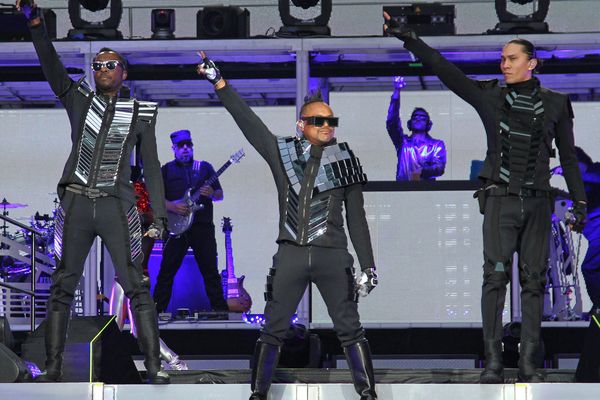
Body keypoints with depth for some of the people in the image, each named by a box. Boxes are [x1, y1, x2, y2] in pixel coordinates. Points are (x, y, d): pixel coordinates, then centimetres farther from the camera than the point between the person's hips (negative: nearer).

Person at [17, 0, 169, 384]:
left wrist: (159, 215, 3)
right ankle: (53, 368, 3)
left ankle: (155, 366, -9)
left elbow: (152, 166, 9)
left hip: (117, 206, -1)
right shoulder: (78, 99, 10)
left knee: (137, 287, -8)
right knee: (62, 287, 1)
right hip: (76, 204, 2)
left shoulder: (140, 113, 8)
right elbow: (51, 64, -4)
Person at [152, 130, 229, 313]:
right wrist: (172, 206, -13)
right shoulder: (167, 170, 11)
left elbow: (220, 195, 13)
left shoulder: (205, 167, 13)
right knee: (167, 270, -4)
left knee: (210, 270, 0)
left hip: (203, 227, 1)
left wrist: (212, 194, -10)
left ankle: (220, 310, 5)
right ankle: (157, 310, 0)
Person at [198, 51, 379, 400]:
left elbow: (357, 219, 8)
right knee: (273, 330, 4)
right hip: (290, 254, 1)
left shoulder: (344, 161, 6)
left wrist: (368, 266, 5)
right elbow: (246, 119, 7)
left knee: (350, 329, -3)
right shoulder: (282, 152, 7)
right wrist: (217, 79, 2)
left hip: (332, 255, -1)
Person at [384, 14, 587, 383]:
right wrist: (406, 36, -10)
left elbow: (569, 157, 12)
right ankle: (493, 363, -12)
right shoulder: (489, 95, 4)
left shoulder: (555, 104, 6)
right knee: (496, 277, -11)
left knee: (533, 281, 0)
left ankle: (529, 364, 2)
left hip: (537, 203, 1)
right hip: (500, 202, -1)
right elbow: (443, 69, -2)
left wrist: (580, 202, 7)